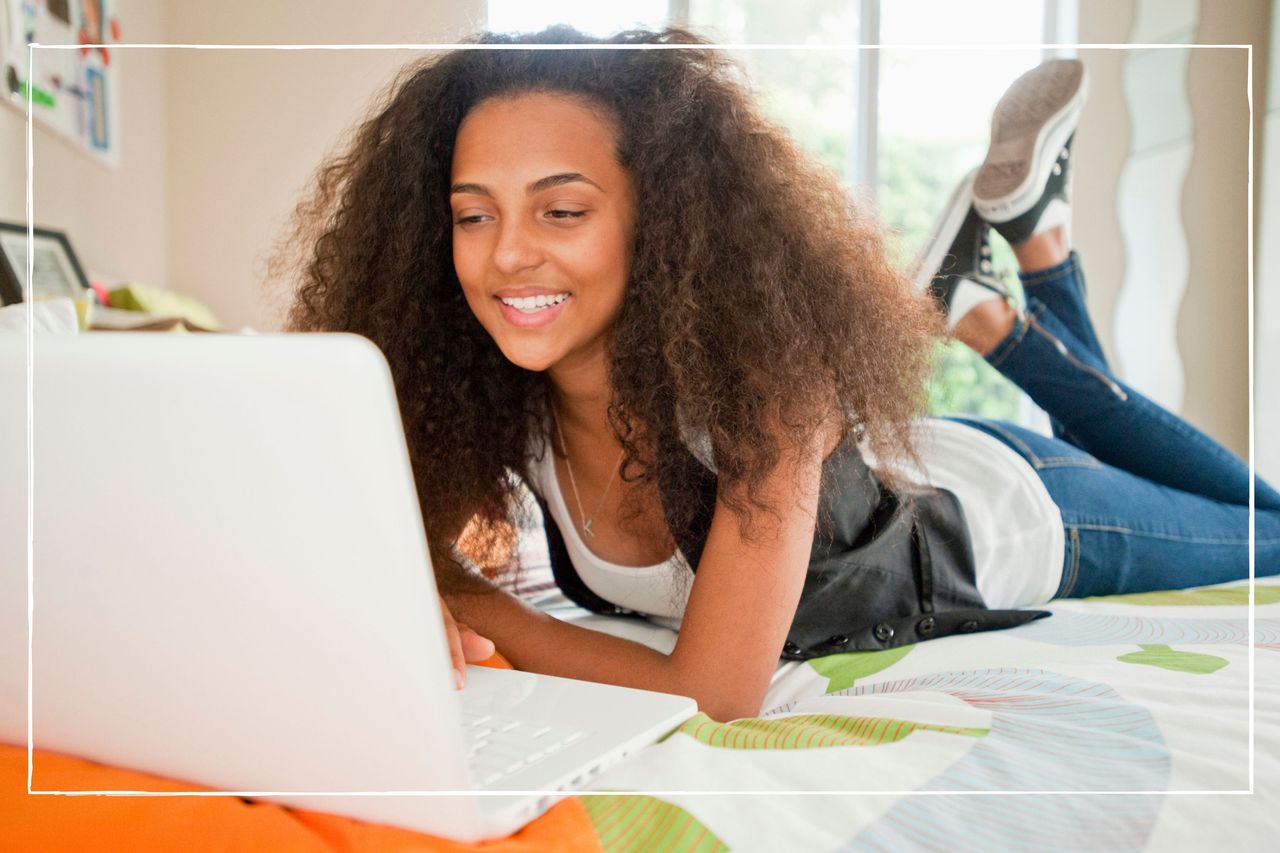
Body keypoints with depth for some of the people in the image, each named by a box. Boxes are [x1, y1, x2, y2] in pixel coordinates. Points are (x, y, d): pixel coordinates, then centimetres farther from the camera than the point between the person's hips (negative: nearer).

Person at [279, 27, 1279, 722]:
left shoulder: (763, 361, -42)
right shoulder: (498, 388, -27)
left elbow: (717, 696, -44)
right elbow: (420, 545, -12)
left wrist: (477, 615, -36)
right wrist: (429, 603, -35)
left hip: (1006, 520, -4)